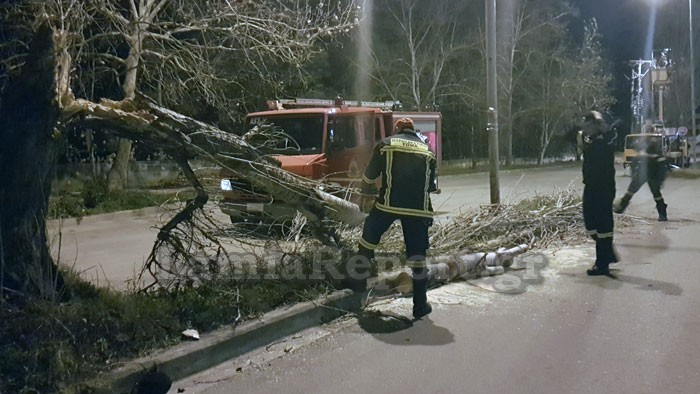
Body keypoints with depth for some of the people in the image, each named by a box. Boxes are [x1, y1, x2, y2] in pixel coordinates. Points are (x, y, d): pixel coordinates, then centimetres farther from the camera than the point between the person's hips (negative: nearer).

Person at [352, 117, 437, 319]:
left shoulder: (386, 144, 11)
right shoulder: (427, 149, 18)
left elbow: (369, 175, 12)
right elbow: (431, 185, 20)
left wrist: (368, 191, 31)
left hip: (388, 203, -2)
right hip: (418, 208, 2)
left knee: (369, 240, 19)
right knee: (417, 254, 7)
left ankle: (359, 285, 24)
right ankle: (421, 305, 10)